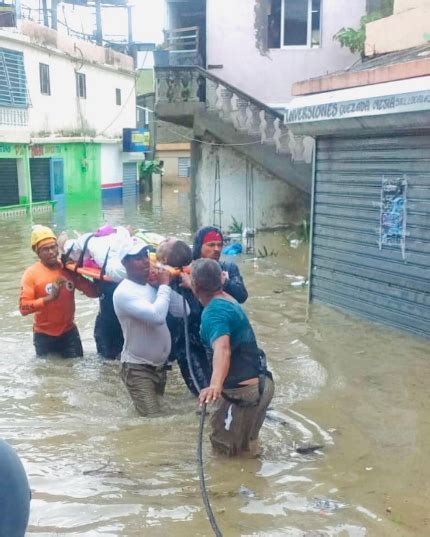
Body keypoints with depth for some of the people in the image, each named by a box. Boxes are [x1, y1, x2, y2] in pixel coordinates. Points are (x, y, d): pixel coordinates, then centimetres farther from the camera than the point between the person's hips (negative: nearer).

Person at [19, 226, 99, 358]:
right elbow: (23, 307, -18)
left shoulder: (69, 269, -2)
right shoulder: (31, 273, -12)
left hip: (69, 332, 2)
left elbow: (94, 292, -4)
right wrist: (49, 298, -30)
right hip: (44, 336, -2)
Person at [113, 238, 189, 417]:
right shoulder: (124, 292, -19)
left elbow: (182, 310, -3)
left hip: (160, 365, 7)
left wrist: (165, 285, -9)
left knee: (161, 417, 18)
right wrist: (164, 285, -18)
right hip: (137, 368, -7)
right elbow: (157, 316, -32)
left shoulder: (154, 284, 3)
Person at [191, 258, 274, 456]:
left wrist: (215, 384, -56)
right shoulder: (226, 300, 10)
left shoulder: (214, 311, -20)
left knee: (224, 447, 1)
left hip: (246, 388, -10)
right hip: (258, 383, 10)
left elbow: (222, 349, -40)